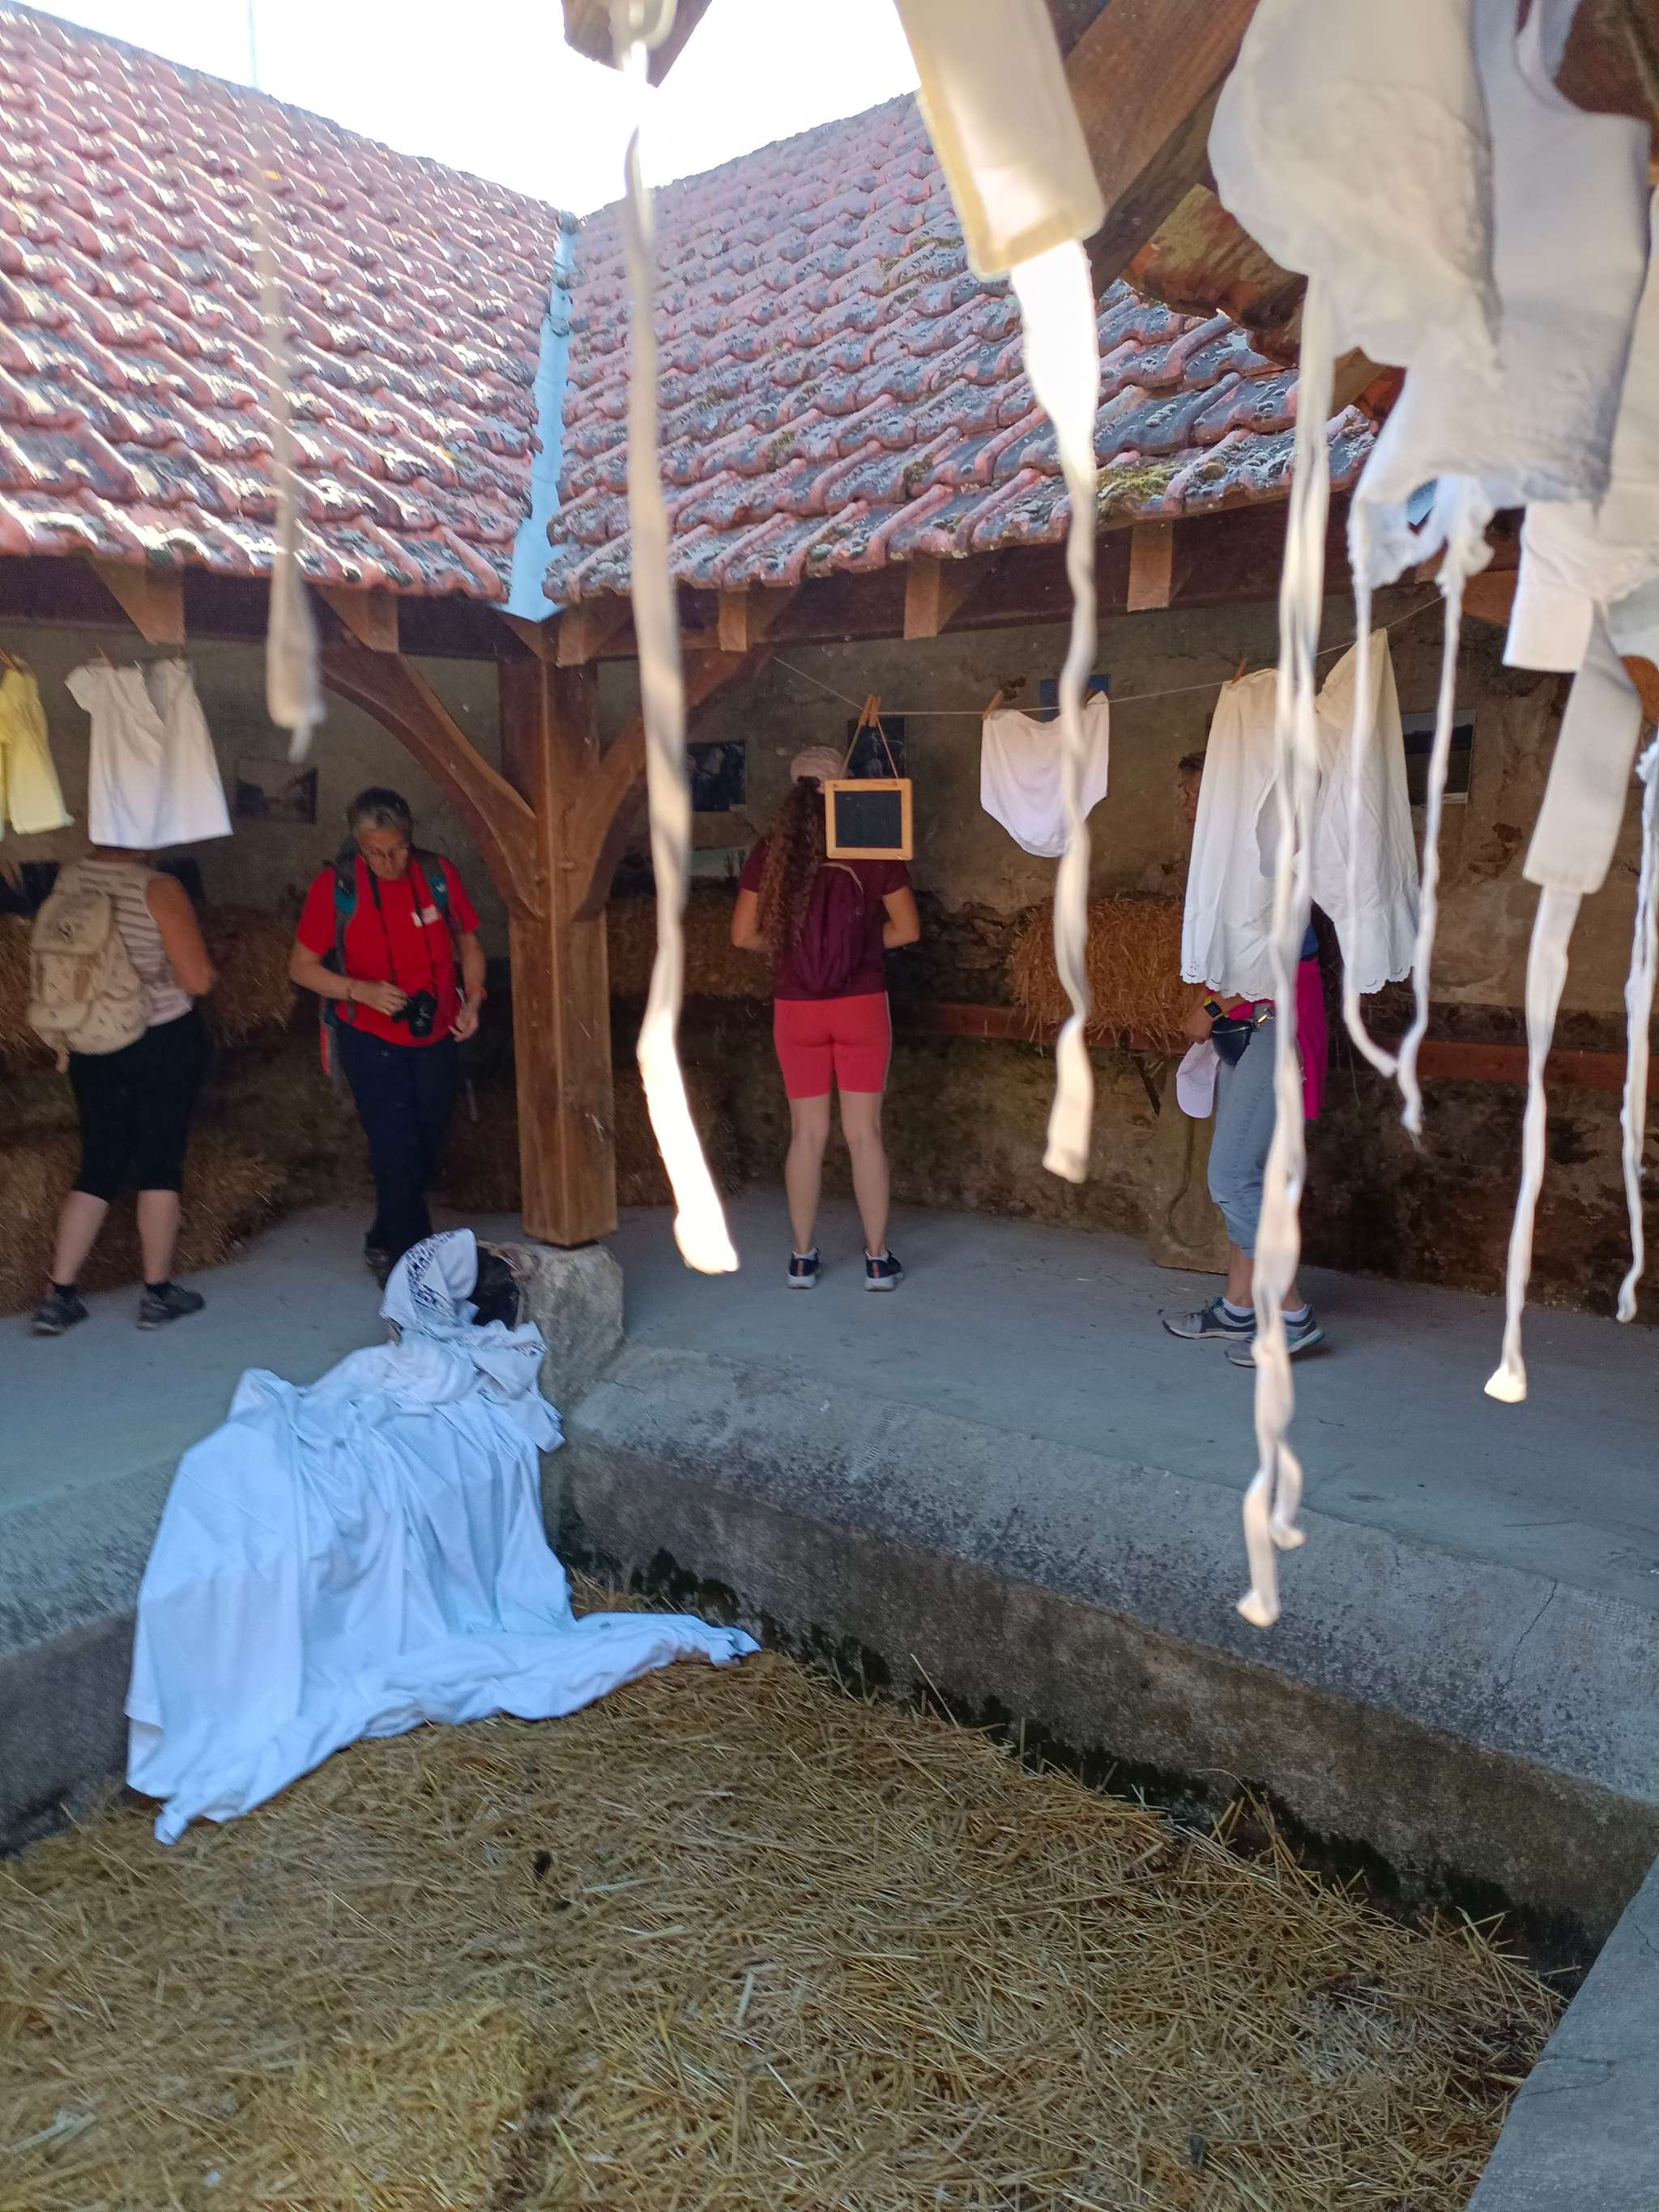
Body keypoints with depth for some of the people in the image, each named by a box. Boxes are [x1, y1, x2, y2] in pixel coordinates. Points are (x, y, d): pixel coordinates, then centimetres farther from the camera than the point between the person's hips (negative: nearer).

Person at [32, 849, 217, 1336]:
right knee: (159, 1166, 8)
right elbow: (199, 980, -17)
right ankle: (157, 1294, 18)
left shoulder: (67, 881, -2)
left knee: (98, 1168, 14)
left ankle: (58, 1295, 14)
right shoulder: (158, 890, -18)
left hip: (91, 1049, 5)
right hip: (164, 1045, -4)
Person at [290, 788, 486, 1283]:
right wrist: (360, 990, -22)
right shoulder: (335, 886, -11)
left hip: (437, 1039, 4)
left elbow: (468, 944, 8)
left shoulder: (438, 875, -5)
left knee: (426, 1150, 14)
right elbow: (302, 967, -5)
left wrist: (472, 1000, -10)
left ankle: (384, 1244, 40)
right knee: (397, 1155, -7)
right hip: (372, 1042, -3)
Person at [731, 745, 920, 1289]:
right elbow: (907, 929, -2)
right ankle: (878, 1260, 11)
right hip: (861, 1007, -1)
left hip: (796, 1010, 1)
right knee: (864, 1132, 5)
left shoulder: (770, 852, -2)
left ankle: (802, 1259, 17)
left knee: (807, 1133, 10)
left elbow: (744, 935, 0)